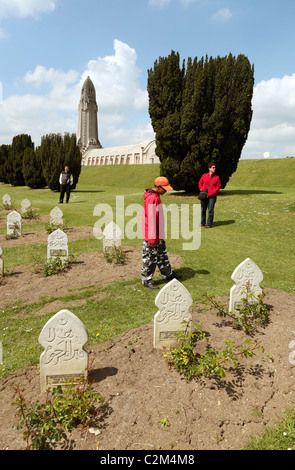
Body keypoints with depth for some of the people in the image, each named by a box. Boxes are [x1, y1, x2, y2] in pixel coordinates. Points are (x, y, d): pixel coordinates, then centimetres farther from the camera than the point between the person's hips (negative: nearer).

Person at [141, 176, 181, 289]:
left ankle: (168, 274, 37)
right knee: (150, 258, 3)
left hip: (158, 235, 10)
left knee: (162, 255, 22)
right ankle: (146, 280, 16)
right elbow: (151, 220, -24)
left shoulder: (156, 197, 10)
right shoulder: (151, 199, -23)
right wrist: (152, 238, -22)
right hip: (152, 236, -10)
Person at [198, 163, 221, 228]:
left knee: (210, 210, -2)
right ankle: (202, 223, 26)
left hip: (212, 196, -3)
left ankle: (209, 224, 6)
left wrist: (211, 193, -10)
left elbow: (218, 187, -2)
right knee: (203, 209, 12)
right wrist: (201, 189, -1)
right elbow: (200, 183, 14)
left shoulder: (217, 177, -1)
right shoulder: (204, 175, 4)